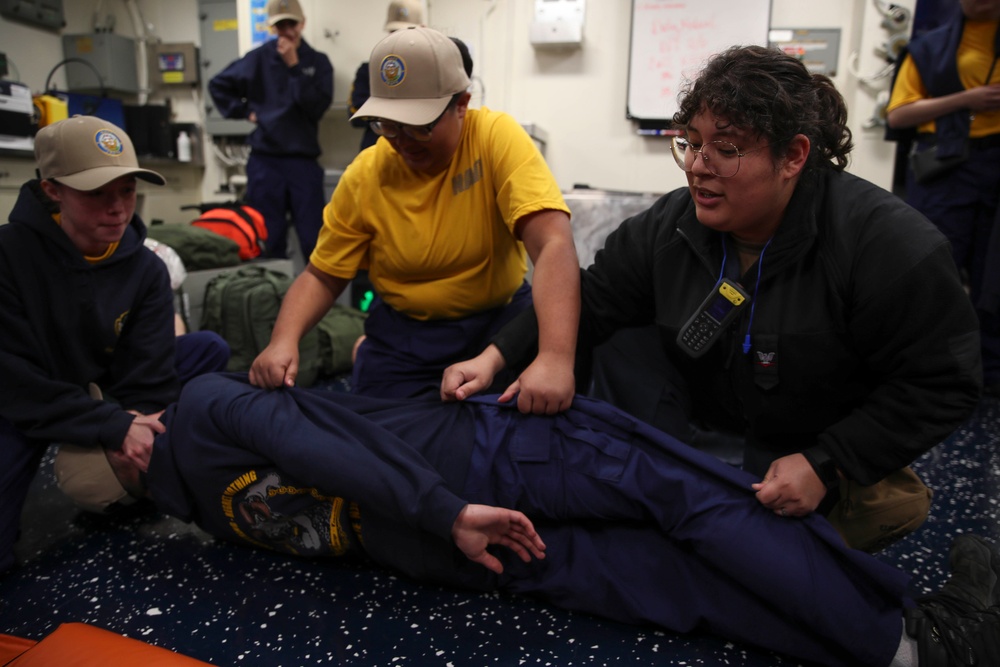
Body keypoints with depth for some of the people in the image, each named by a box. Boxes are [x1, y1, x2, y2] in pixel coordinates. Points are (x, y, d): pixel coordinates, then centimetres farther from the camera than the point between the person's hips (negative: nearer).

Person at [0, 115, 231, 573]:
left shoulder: (146, 270, -10)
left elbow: (147, 377, -11)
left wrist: (138, 427, -28)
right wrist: (112, 428, -30)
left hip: (100, 389, 4)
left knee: (209, 350, -12)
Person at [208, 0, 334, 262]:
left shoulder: (318, 62, 2)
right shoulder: (259, 58, 3)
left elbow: (316, 107, -12)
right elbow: (218, 85, 13)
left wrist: (294, 66, -13)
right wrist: (245, 111, 3)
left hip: (304, 160, -1)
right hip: (264, 160, 1)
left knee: (314, 240, -2)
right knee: (268, 240, 9)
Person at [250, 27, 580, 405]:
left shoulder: (497, 138, -19)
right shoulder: (365, 175, -10)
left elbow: (554, 245, -33)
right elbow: (322, 276, 0)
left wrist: (555, 357, -49)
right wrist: (284, 340, -21)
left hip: (500, 323, -1)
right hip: (402, 337, 2)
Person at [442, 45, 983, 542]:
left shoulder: (891, 245, -26)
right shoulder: (670, 226, -13)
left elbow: (942, 383, -20)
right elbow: (588, 301, -8)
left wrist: (827, 465, -27)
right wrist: (493, 359, -21)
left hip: (820, 445, -3)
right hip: (702, 411, 4)